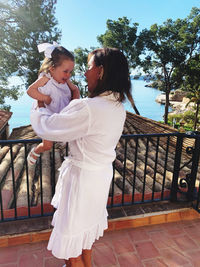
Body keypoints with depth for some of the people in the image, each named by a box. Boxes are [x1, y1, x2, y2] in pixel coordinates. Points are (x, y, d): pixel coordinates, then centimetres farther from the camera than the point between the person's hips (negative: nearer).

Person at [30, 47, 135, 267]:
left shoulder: (88, 109, -30)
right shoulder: (118, 108, -3)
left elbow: (47, 127, -19)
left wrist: (38, 107, 2)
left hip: (82, 177, -9)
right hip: (103, 173, 9)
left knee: (69, 248, 16)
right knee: (86, 229, 32)